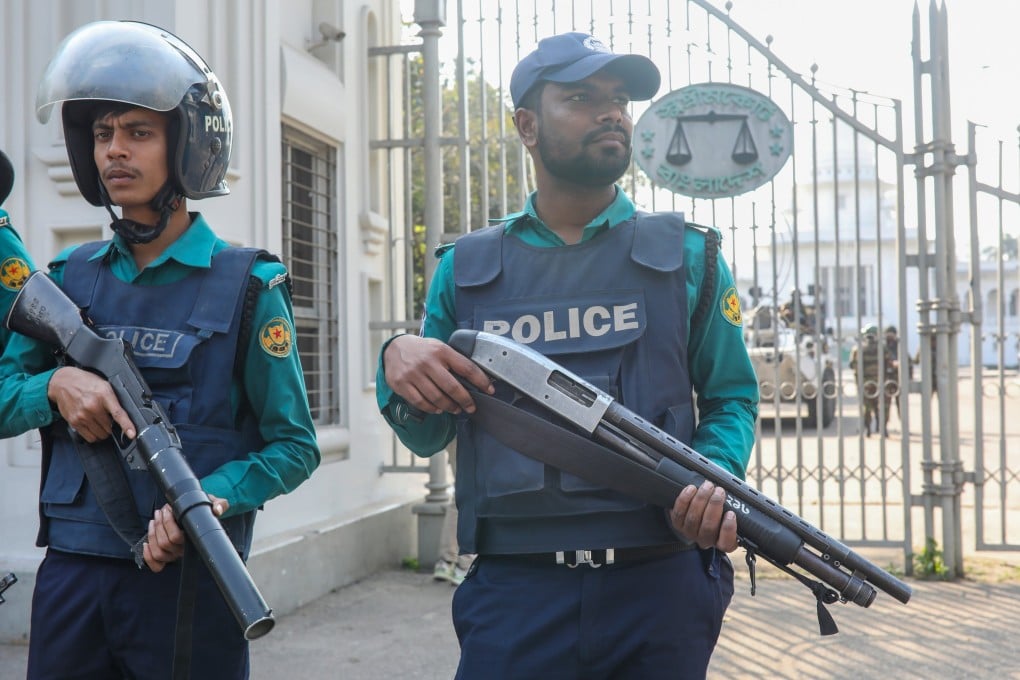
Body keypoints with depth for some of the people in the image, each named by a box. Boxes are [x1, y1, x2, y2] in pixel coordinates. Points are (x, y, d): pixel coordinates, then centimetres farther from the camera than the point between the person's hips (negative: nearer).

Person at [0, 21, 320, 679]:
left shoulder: (246, 287, -5)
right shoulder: (71, 278, 7)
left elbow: (295, 445, -5)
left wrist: (212, 496, -22)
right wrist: (54, 384, -11)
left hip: (186, 576, -3)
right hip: (70, 572, 4)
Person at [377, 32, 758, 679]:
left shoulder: (687, 256, 6)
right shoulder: (466, 268, 7)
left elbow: (732, 397, 10)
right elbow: (427, 436, 11)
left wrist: (714, 478, -12)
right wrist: (398, 363, -10)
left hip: (661, 583, 1)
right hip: (514, 593, 0)